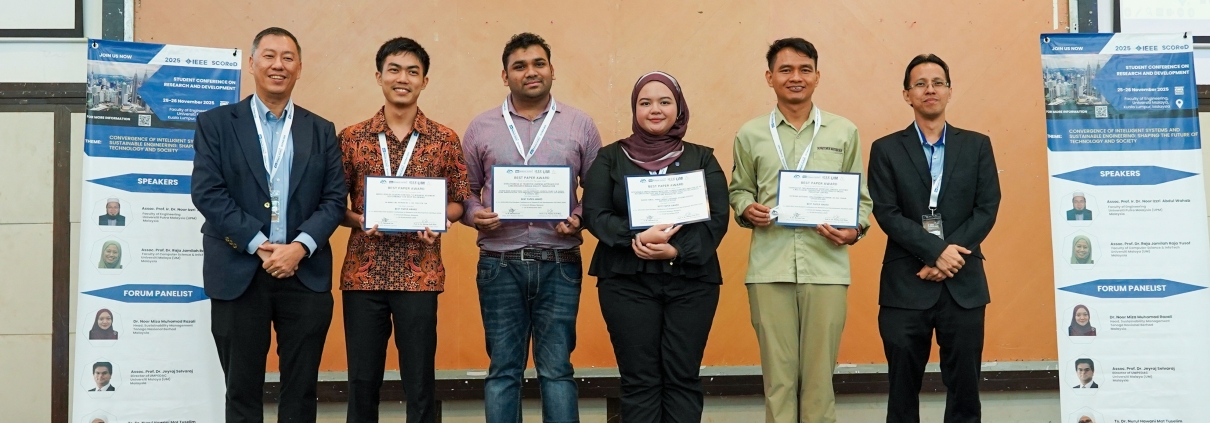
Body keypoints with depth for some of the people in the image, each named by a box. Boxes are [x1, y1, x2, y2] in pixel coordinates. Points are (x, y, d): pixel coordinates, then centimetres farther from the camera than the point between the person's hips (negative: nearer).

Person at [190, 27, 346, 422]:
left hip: (306, 275, 2)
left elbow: (334, 199, 4)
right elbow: (207, 193, -5)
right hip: (238, 275, -2)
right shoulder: (215, 123, 5)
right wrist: (259, 245, -14)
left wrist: (299, 247, -12)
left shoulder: (321, 131, 11)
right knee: (242, 390, 7)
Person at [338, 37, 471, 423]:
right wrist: (358, 220, -12)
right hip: (363, 274, 1)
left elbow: (459, 201, 8)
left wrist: (437, 221, -12)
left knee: (419, 381, 4)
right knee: (362, 380, 7)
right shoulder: (352, 138, 5)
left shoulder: (445, 140, 4)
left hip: (420, 275, -1)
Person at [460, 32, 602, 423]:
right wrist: (474, 214, -10)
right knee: (503, 369, 8)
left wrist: (579, 218, -11)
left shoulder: (580, 125, 5)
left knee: (556, 368, 5)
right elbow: (465, 191, 11)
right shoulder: (480, 128, 7)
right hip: (499, 265, 1)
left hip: (559, 264, 0)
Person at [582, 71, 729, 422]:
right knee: (639, 379, 0)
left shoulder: (702, 158, 9)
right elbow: (594, 214, 0)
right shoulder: (611, 157, 8)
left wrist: (676, 250, -16)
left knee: (683, 378, 2)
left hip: (691, 280, 1)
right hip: (627, 280, 0)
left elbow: (718, 218, 1)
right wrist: (637, 237, -18)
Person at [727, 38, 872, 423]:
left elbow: (861, 196, 10)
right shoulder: (750, 135, 9)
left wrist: (855, 230, -9)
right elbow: (738, 190, 16)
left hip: (826, 267, 0)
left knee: (819, 373, 4)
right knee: (777, 373, 5)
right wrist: (747, 210, -5)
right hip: (769, 268, 0)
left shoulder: (844, 132, 8)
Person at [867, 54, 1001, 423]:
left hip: (963, 283, 1)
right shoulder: (886, 149, 5)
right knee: (903, 387, 4)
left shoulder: (977, 145, 9)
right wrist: (936, 251, -15)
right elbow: (887, 213, -4)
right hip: (905, 284, -1)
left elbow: (987, 209, 1)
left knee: (965, 386, 5)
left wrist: (950, 257, -10)